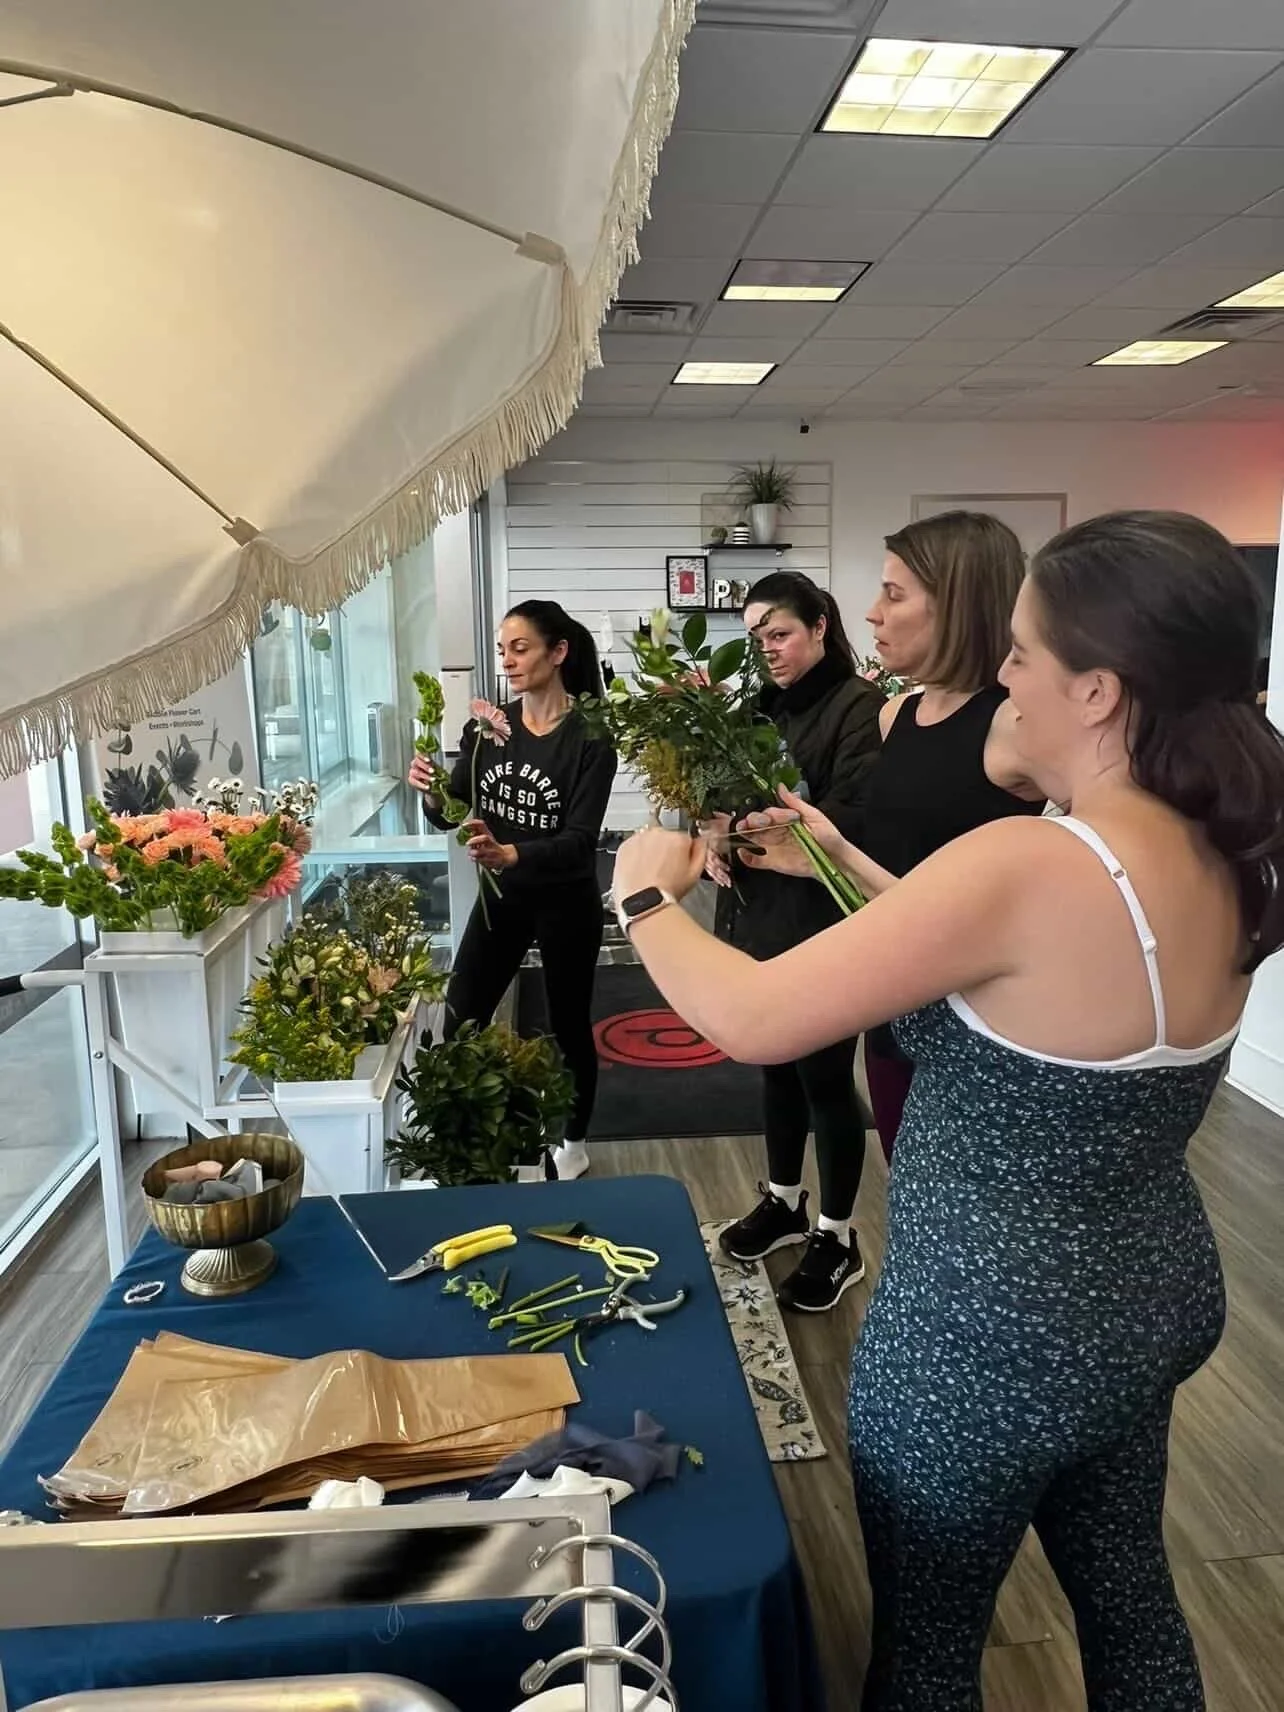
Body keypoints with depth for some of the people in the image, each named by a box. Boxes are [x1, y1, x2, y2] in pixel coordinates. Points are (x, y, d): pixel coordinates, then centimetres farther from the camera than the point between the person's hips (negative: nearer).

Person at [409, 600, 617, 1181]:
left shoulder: (589, 737, -17)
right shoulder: (486, 726, -4)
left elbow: (581, 838, -23)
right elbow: (453, 814, -3)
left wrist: (511, 853, -40)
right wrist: (431, 794, -27)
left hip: (566, 903, -4)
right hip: (499, 896, 4)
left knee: (569, 1024, 12)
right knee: (459, 1024, 4)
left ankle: (574, 1142, 34)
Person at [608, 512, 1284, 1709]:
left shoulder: (1029, 865, -31)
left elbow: (751, 1022, -27)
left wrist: (647, 897, -8)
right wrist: (844, 866, 10)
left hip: (993, 1334, -8)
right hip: (1154, 1298, 8)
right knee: (1127, 1598, 30)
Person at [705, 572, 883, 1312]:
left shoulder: (860, 707, -12)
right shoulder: (762, 707, 10)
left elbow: (853, 820, -22)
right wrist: (717, 836, -6)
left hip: (825, 928, -7)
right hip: (760, 918, 7)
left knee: (826, 1076, 4)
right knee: (777, 1065, 18)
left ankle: (838, 1236, 22)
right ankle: (784, 1201, 37)